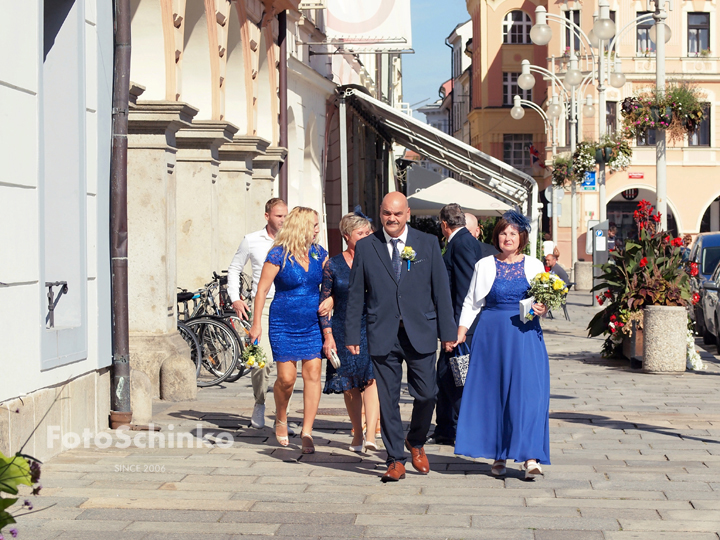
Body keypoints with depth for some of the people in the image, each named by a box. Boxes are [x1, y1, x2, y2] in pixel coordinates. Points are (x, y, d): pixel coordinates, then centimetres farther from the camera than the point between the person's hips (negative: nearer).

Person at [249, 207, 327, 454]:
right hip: (284, 325, -4)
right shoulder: (278, 254, -9)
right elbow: (262, 289, -7)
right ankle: (281, 419, 26)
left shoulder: (318, 252, 6)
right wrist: (256, 323, -8)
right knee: (286, 378, -4)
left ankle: (307, 433, 2)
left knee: (312, 374, -4)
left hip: (313, 324, 4)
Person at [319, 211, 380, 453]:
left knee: (372, 378, -17)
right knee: (350, 386, 7)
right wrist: (328, 336, -4)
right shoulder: (333, 265, 1)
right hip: (344, 331, 1)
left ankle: (370, 435, -25)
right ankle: (358, 435, 23)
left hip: (373, 330, 0)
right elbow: (324, 302, 3)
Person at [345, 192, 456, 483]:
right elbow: (356, 295, 6)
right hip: (383, 336, 0)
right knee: (388, 400, 2)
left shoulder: (428, 243, 5)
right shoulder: (365, 247, 5)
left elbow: (441, 289, 5)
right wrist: (352, 335, 3)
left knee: (427, 395, 0)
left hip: (420, 333, 0)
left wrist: (447, 331, 2)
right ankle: (395, 460, 12)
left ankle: (416, 442, 28)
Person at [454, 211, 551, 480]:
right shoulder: (485, 266, 8)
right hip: (492, 335, 0)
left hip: (526, 335, 0)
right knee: (493, 392, 3)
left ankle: (530, 457, -11)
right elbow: (471, 303, 10)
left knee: (528, 392, -8)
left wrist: (543, 309, -10)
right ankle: (499, 456, 13)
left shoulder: (534, 265, 8)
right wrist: (460, 333, 2)